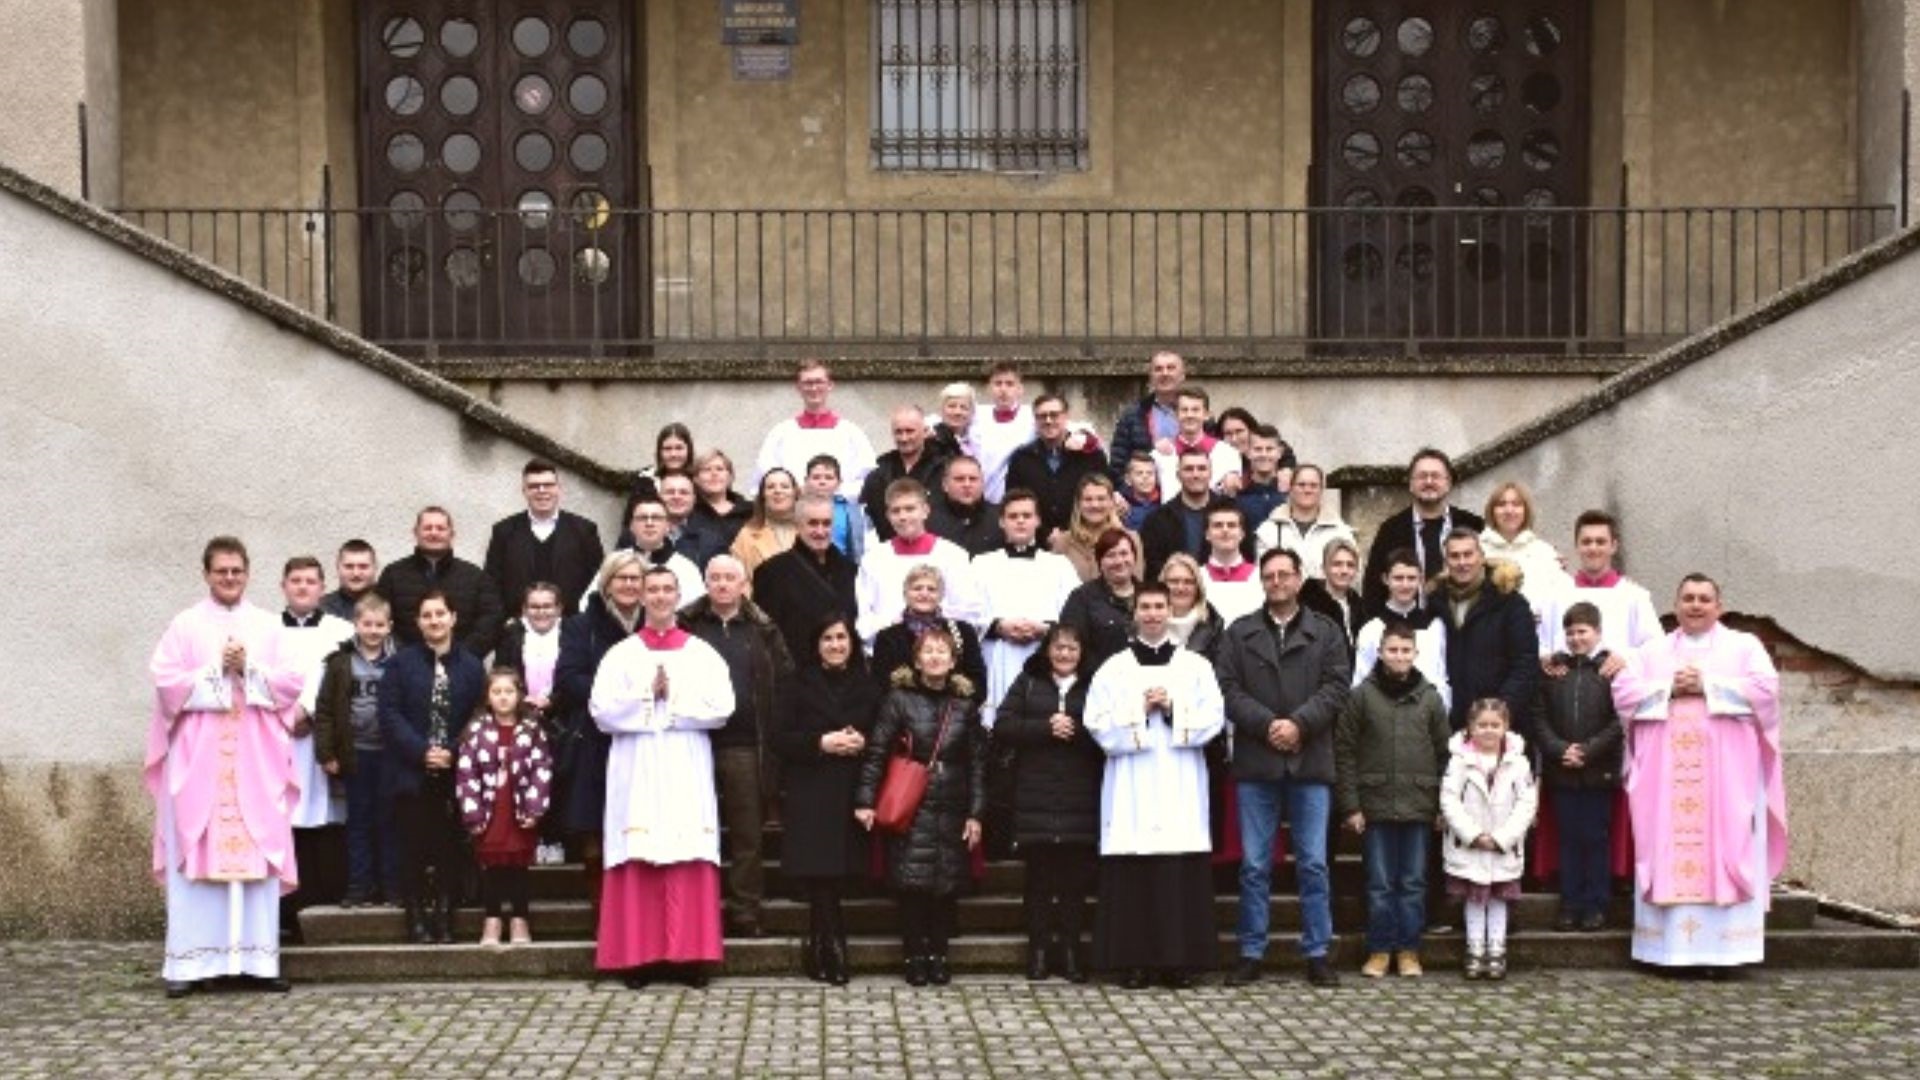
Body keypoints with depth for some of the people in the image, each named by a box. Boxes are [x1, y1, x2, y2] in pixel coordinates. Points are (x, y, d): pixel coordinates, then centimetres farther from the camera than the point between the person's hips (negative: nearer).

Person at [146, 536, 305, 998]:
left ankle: (258, 958, 3)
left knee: (257, 854, -1)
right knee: (196, 855, -5)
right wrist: (218, 671, -10)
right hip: (199, 758, -2)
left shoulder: (268, 627, 11)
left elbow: (291, 683, 4)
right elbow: (166, 682, -3)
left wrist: (248, 670, -9)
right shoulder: (185, 626, 6)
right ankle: (190, 962, -3)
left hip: (256, 757, 2)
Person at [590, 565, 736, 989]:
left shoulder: (702, 653, 8)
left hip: (687, 771, 0)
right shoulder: (621, 654, 8)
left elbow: (721, 707, -4)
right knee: (637, 861, -4)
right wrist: (647, 695, -9)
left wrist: (673, 698, -9)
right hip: (636, 770, 0)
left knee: (689, 861, -4)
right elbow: (601, 710, -3)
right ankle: (638, 954, 0)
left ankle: (690, 953, 0)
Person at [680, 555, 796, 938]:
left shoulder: (763, 630, 9)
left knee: (747, 833, 4)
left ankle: (745, 912, 11)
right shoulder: (685, 626, 6)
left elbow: (785, 681, 5)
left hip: (746, 746, 1)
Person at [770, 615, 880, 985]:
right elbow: (779, 738, -2)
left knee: (838, 872, 1)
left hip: (852, 793, 2)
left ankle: (818, 950, 13)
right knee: (819, 872, -9)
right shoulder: (800, 686, 3)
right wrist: (821, 743, -13)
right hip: (811, 793, -2)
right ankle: (833, 953, -3)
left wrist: (863, 742, -7)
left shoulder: (868, 687, 11)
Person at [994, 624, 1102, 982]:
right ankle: (1039, 948, 8)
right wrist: (1046, 728, -11)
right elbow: (1002, 727, -1)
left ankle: (1070, 950, 7)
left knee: (1075, 876, 0)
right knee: (1038, 875, 1)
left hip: (1080, 801, 0)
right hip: (1035, 797, 0)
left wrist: (1076, 731, -15)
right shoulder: (1028, 683, 11)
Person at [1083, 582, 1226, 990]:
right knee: (1131, 876, -3)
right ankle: (1133, 961, 1)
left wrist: (1173, 711, -10)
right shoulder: (1113, 669, 9)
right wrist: (1140, 711, -10)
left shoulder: (1196, 666, 11)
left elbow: (1213, 720, 1)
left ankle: (1179, 960, 3)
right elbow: (1099, 726, 0)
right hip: (1131, 788, 0)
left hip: (1181, 790, 1)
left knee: (1182, 876, -2)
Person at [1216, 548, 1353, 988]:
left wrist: (1299, 724, -14)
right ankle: (1251, 953, 10)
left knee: (1313, 864, 2)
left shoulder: (1326, 633, 8)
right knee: (1254, 865, 4)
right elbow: (1228, 688, 0)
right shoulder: (1239, 633, 9)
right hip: (1255, 762, 0)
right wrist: (1266, 724, -13)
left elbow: (1336, 687, -2)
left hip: (1310, 762, 0)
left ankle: (1317, 953, 9)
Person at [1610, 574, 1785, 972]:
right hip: (1664, 774, 2)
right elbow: (1623, 692, 5)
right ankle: (1669, 946, -3)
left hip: (1726, 774, -2)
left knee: (1724, 850, -8)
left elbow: (1765, 688, -5)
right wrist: (1670, 688, -8)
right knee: (1668, 852, -4)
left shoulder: (1744, 646, 11)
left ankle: (1722, 947, -7)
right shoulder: (1651, 651, 17)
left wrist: (1707, 686, -9)